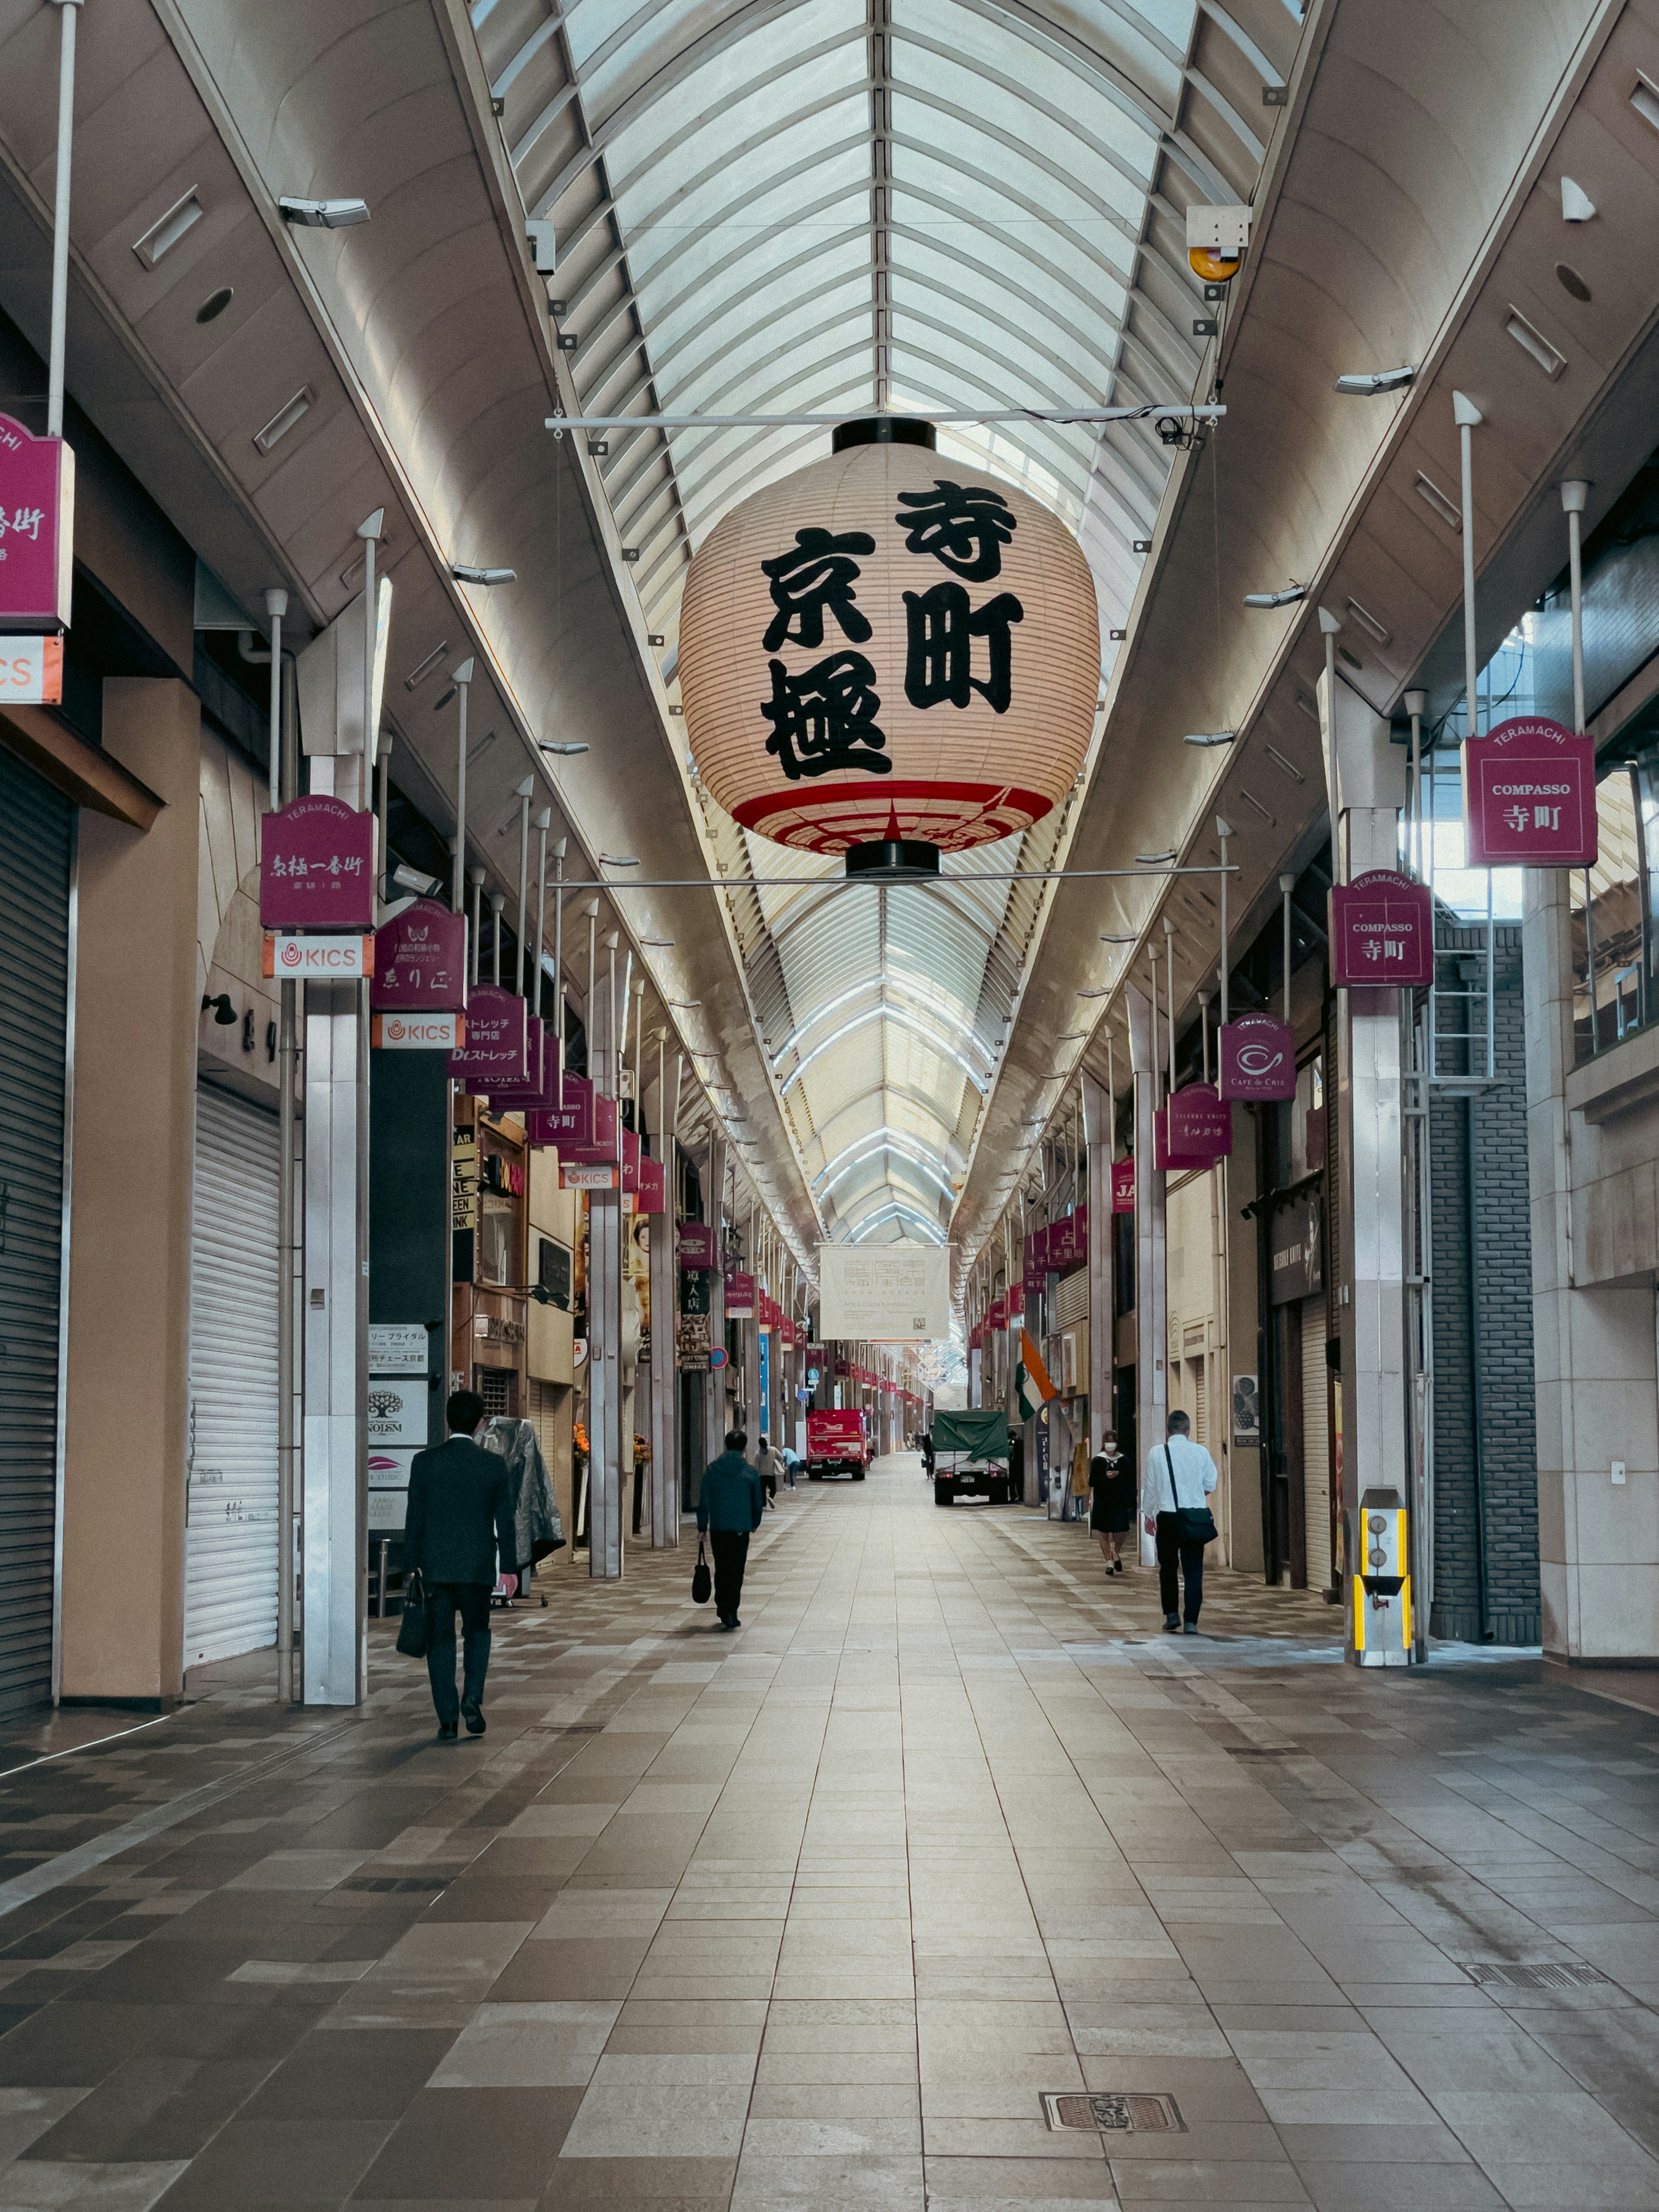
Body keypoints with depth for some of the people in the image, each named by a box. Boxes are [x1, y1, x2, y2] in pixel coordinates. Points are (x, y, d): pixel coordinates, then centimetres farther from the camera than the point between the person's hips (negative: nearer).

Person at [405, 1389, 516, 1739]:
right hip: (478, 1566, 0)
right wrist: (509, 1566, 9)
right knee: (477, 1632, 19)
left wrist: (410, 1566, 7)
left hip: (436, 1566, 0)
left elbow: (414, 1518, 0)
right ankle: (473, 1697, -1)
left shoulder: (424, 1462, -4)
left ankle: (448, 1720, 5)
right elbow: (505, 1520, 0)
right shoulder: (494, 1464, -4)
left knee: (441, 1642, 7)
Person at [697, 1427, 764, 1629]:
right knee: (736, 1571, 3)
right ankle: (730, 1615, -2)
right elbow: (758, 1502, 4)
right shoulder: (750, 1472, -3)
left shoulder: (712, 1469, -1)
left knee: (721, 1569, 15)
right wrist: (754, 1525, 19)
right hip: (741, 1529, -2)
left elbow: (704, 1501, 0)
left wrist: (702, 1527, 7)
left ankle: (723, 1610, 18)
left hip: (717, 1529, 2)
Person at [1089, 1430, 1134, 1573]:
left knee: (1121, 1533, 1)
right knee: (1104, 1534, 0)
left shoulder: (1123, 1460, 6)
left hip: (1120, 1502, 2)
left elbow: (1130, 1481, 9)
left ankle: (1116, 1553, 30)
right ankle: (1109, 1562, 8)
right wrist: (1106, 1477, -18)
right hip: (1102, 1503, -2)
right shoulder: (1097, 1461, 0)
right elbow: (1092, 1482, -5)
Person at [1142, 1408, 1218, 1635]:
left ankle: (1171, 1614, 14)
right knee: (1193, 1570, 2)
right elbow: (1211, 1484, 6)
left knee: (1167, 1567, 17)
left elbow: (1151, 1486, 3)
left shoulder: (1156, 1453, -4)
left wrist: (1148, 1514, 15)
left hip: (1167, 1516, 0)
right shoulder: (1201, 1452, -2)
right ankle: (1191, 1621, -5)